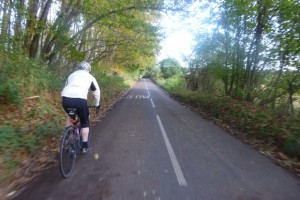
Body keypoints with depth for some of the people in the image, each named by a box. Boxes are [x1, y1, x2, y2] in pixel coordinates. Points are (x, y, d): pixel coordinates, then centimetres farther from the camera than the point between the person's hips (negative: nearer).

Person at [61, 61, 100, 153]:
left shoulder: (71, 75, 30)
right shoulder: (90, 77, 22)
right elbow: (96, 93, 27)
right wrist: (97, 105, 41)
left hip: (66, 99, 4)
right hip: (80, 100, -3)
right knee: (85, 122, 19)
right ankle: (85, 146, 23)